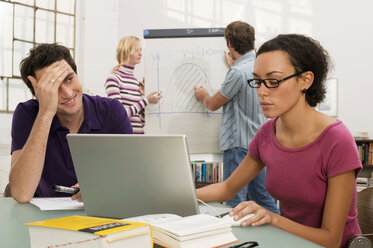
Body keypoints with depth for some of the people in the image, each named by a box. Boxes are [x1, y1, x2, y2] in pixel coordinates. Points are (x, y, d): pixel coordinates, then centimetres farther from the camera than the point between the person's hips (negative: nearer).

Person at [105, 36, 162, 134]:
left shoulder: (137, 82, 11)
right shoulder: (113, 78, -5)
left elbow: (142, 121, 11)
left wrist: (143, 94, 2)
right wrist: (146, 100, -12)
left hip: (140, 133, 6)